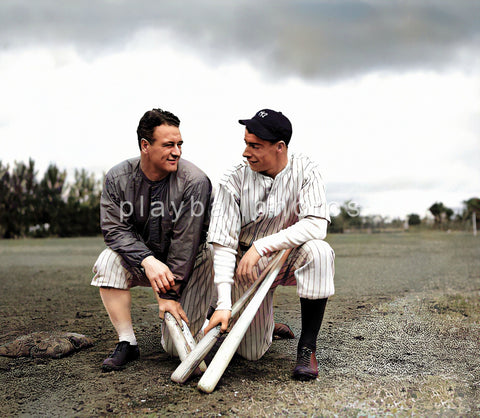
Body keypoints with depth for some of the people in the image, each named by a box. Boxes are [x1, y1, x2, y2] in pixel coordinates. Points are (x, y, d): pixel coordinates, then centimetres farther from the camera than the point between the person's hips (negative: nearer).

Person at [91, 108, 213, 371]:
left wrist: (169, 294, -21)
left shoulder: (194, 181, -23)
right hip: (144, 262, 4)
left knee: (176, 347, -9)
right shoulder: (118, 178, -11)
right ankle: (127, 342, -13)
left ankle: (202, 315, 26)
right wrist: (148, 260, -31)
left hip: (190, 263, -3)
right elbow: (114, 229, -14)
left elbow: (185, 242, -22)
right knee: (108, 261, -27)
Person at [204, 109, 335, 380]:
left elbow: (317, 225, -25)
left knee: (319, 252, -35)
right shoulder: (234, 182, -12)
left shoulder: (305, 170, -12)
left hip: (291, 259, 0)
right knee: (251, 353, -6)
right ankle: (267, 323, 33)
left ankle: (307, 347, -20)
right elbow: (223, 245, -16)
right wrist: (224, 303, -25)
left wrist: (262, 246, -31)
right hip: (248, 266, 0)